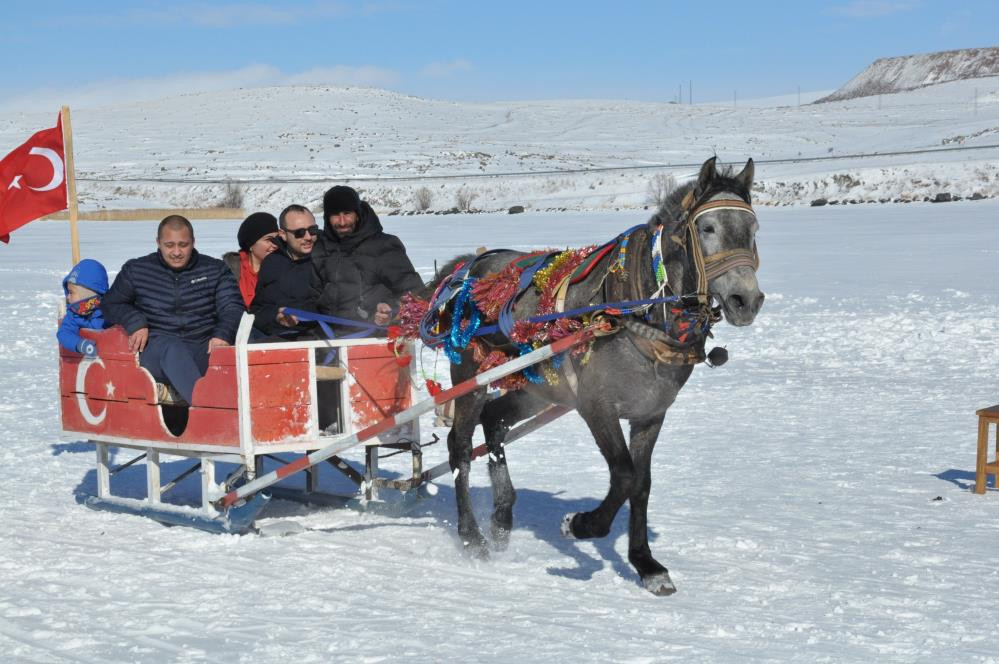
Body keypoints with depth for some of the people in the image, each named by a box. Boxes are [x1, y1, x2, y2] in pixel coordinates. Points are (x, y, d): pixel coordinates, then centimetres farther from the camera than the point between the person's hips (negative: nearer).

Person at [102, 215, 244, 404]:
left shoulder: (215, 270, 15)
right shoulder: (136, 270, 16)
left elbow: (233, 307, 8)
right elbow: (111, 304, 20)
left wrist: (222, 334, -15)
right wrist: (135, 323, -2)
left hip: (203, 350, 1)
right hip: (155, 351, -1)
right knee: (171, 346, -38)